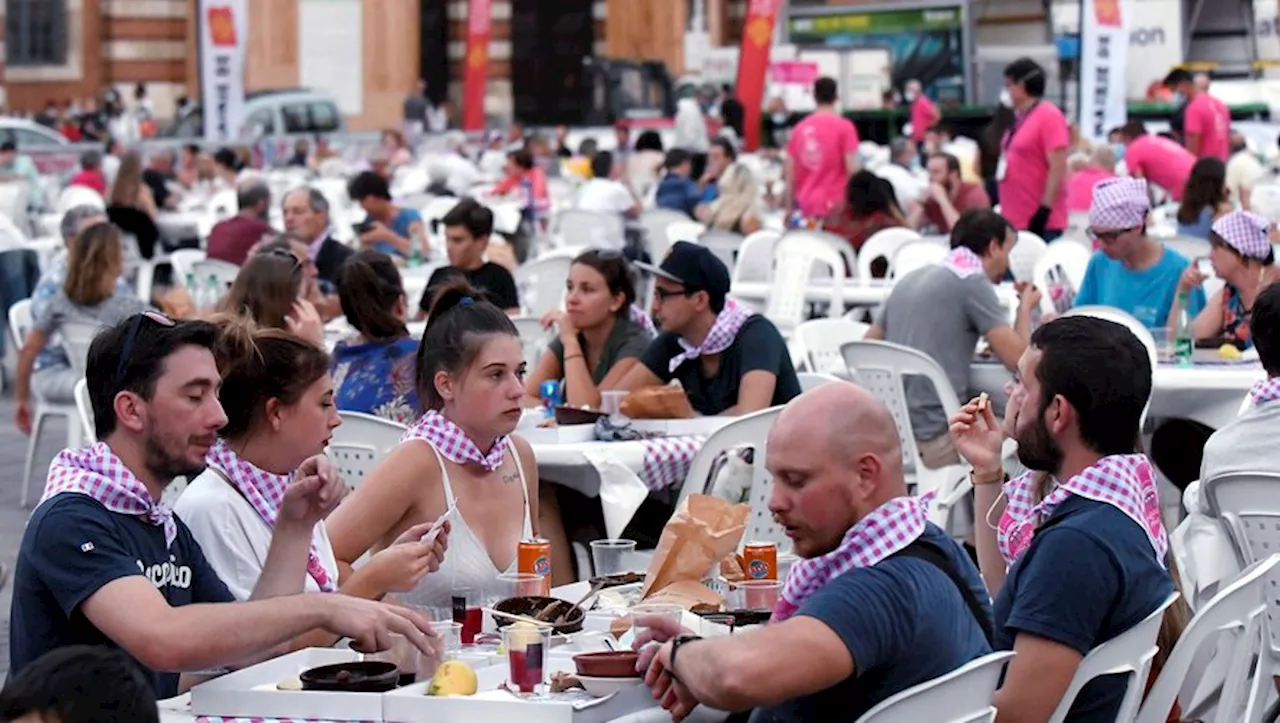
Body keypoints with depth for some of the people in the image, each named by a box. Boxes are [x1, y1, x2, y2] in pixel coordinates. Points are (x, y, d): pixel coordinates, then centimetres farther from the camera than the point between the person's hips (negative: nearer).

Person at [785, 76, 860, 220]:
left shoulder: (799, 128, 7)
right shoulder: (844, 127, -6)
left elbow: (789, 172, 9)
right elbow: (851, 168, -12)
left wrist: (789, 209, 15)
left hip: (805, 205, 5)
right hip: (835, 203, -5)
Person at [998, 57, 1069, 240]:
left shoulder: (1049, 117, -11)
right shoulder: (1020, 118, 14)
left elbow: (1058, 169, -17)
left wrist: (1045, 211, -21)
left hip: (1039, 222, -9)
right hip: (1015, 219, 9)